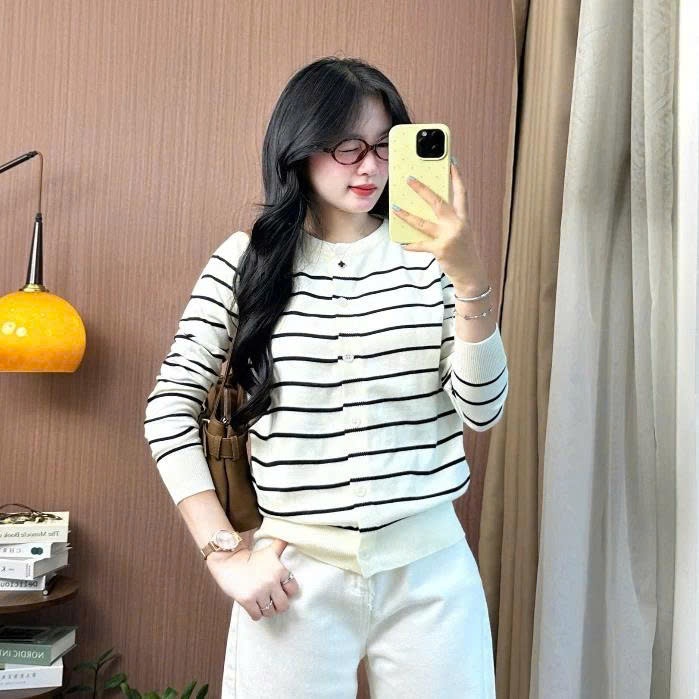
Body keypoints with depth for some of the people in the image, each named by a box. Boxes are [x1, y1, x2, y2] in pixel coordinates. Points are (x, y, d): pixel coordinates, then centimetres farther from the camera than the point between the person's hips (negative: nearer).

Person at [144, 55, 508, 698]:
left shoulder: (428, 252, -1)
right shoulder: (246, 260, -2)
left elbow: (481, 411, -5)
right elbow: (171, 408, -1)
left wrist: (468, 274, -18)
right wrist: (225, 555, -6)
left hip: (430, 567, 1)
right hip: (296, 572, -1)